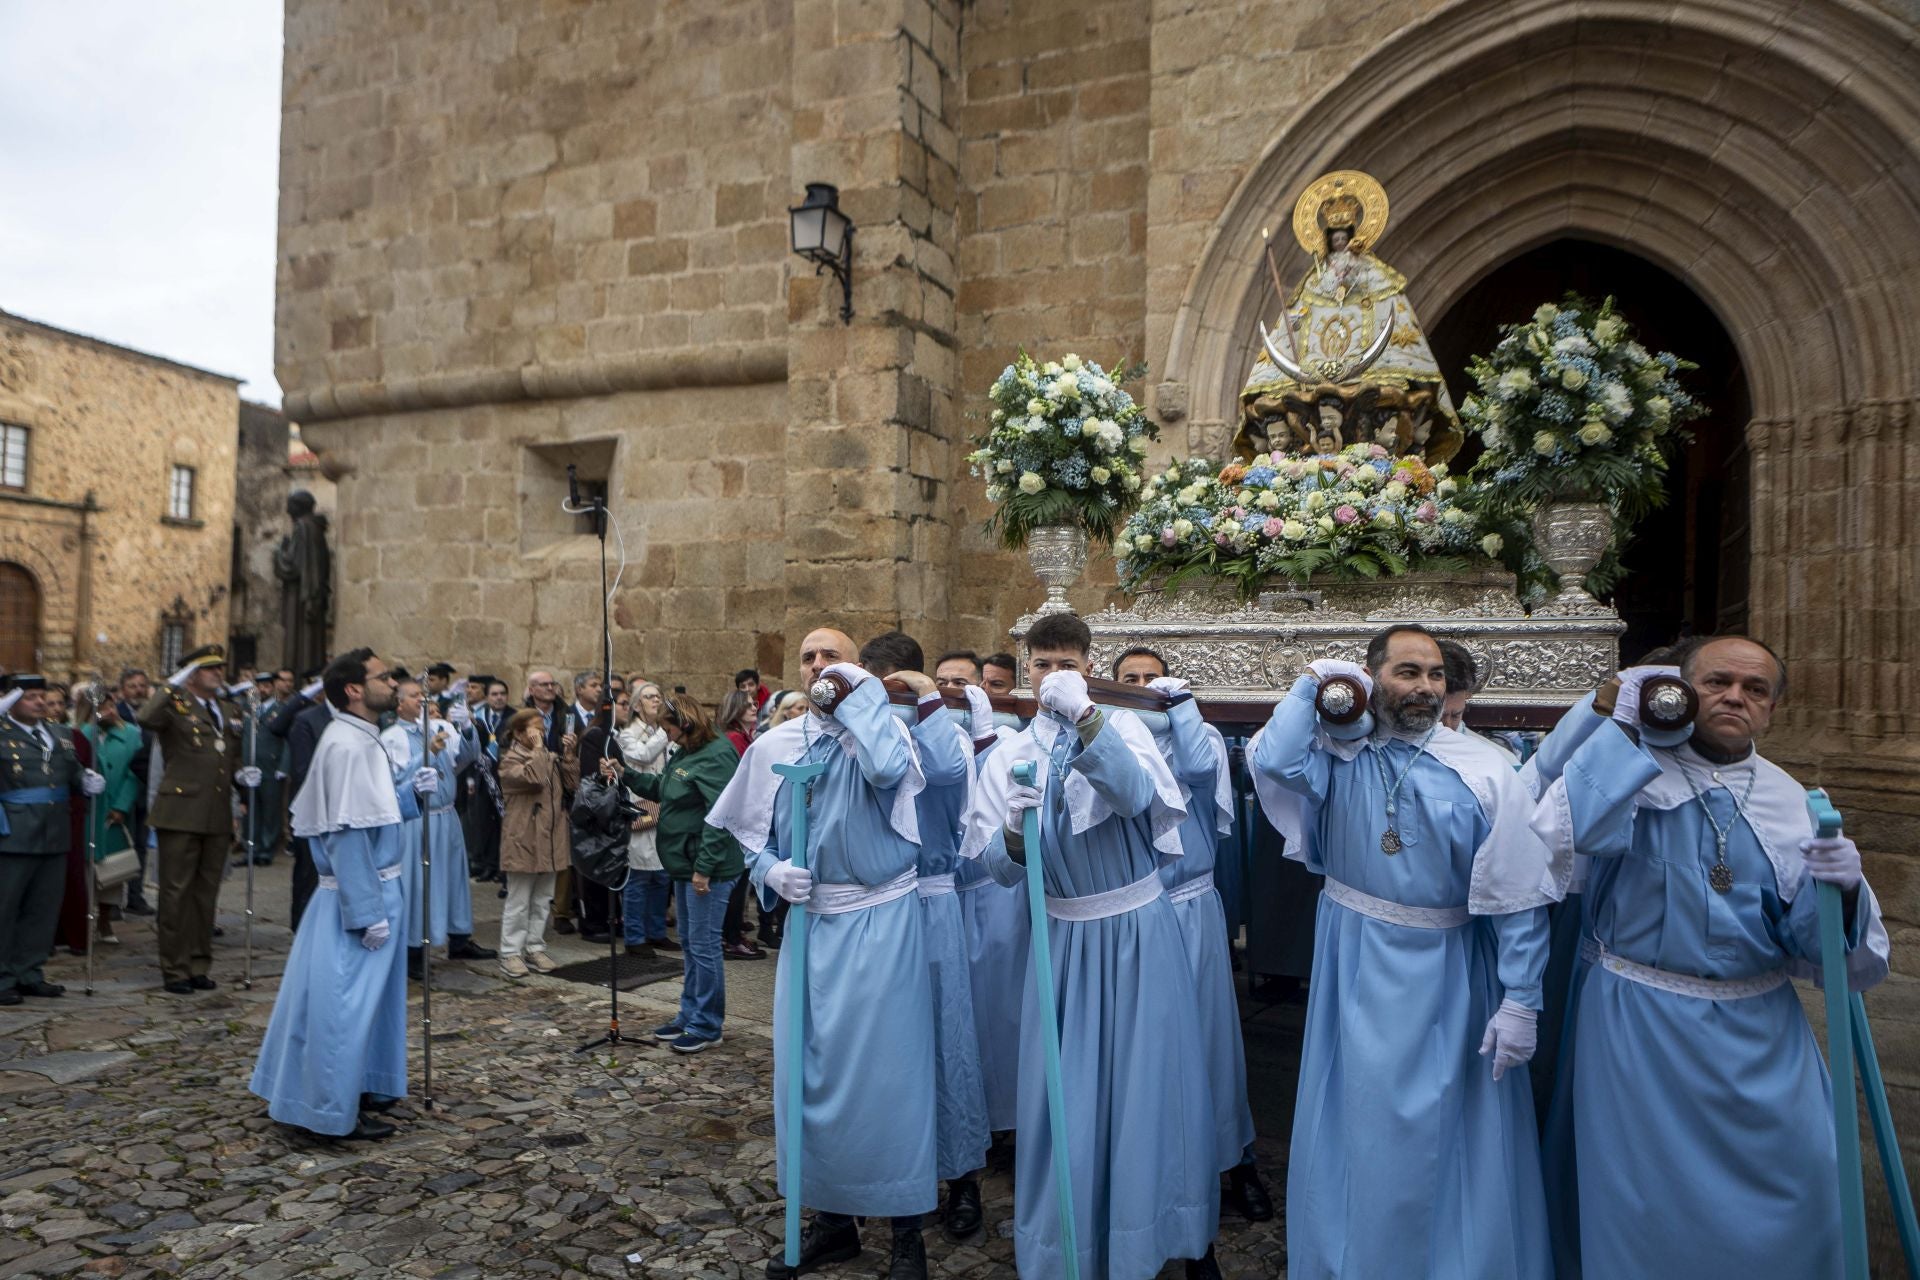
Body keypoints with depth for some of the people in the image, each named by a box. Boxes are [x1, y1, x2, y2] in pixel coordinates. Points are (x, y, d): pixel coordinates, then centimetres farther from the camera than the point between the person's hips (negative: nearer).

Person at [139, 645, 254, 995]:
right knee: (176, 893, 2)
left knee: (206, 893, 13)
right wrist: (174, 683, -22)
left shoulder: (230, 713, 17)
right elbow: (146, 718, -26)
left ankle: (198, 965, 22)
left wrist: (242, 772, 4)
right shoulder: (175, 705, -4)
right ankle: (174, 970, 11)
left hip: (218, 817, 6)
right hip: (181, 813, -6)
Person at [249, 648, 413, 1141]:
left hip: (375, 889, 10)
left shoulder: (361, 739, 10)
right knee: (346, 1000, 1)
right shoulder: (346, 745, -20)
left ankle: (358, 1088, 33)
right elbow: (347, 836, -23)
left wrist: (409, 790, 2)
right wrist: (367, 912, -22)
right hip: (359, 895, -10)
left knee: (361, 997, 19)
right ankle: (335, 1110, 12)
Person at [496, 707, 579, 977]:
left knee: (542, 899, 12)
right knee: (519, 901, 0)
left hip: (550, 840, 7)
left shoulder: (550, 757, 15)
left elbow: (572, 783, 6)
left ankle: (535, 948, 22)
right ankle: (511, 953, 9)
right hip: (524, 840, -7)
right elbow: (534, 778, -26)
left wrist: (568, 754, -2)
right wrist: (537, 749, -18)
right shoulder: (510, 760, -7)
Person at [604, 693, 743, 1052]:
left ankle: (706, 1027, 9)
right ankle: (689, 1016, 29)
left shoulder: (716, 757, -19)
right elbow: (662, 788, 28)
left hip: (709, 868, -10)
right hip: (686, 863, 10)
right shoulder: (687, 753, 13)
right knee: (689, 943, 17)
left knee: (703, 945, -2)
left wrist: (704, 867, -26)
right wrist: (625, 774, 15)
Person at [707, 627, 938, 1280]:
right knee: (812, 1068, 12)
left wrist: (863, 691, -19)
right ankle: (832, 1217, 30)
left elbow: (889, 768, -31)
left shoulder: (880, 726, -6)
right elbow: (751, 835, 15)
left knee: (886, 1066, 1)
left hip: (881, 922, -4)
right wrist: (772, 871, -5)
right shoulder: (775, 745, 6)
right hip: (810, 922, 5)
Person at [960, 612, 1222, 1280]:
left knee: (1152, 1080, 8)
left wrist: (1085, 714, -37)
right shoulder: (1009, 757, 2)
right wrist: (1015, 829, -22)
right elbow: (1001, 868, 0)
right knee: (1066, 1091, 8)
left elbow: (1137, 795, -27)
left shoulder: (1121, 726, -5)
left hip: (1140, 932, -2)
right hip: (1064, 938, 2)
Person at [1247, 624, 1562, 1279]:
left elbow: (1519, 895, -10)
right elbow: (1273, 763, -24)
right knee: (1357, 1121, 16)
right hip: (1356, 965, 2)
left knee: (1447, 1126, 10)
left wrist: (1519, 1001, -11)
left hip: (1448, 972, -2)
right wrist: (1310, 683, -15)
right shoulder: (1338, 750, -4)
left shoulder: (1482, 771, -10)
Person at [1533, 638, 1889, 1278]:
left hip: (1759, 1030, 4)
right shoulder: (1631, 773, -7)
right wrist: (1622, 727, -22)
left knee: (1797, 1178, 12)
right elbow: (1560, 830, -30)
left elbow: (1809, 943, 1)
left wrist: (1843, 888, -20)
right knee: (1648, 1192, 9)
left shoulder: (1791, 801, 3)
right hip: (1638, 1024, -3)